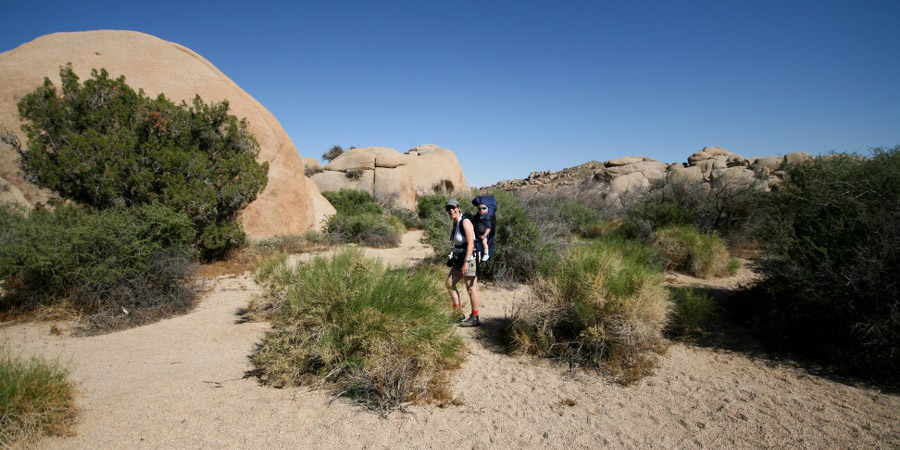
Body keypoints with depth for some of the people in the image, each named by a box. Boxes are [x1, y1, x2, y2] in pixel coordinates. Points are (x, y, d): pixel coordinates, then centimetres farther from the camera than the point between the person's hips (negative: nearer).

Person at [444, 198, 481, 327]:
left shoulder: (465, 221, -16)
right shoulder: (456, 223, 11)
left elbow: (470, 243, -22)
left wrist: (466, 262, -26)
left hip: (469, 259, -9)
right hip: (459, 259, 9)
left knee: (471, 289, -1)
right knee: (449, 284, 10)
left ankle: (474, 319, 10)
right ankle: (458, 312, 20)